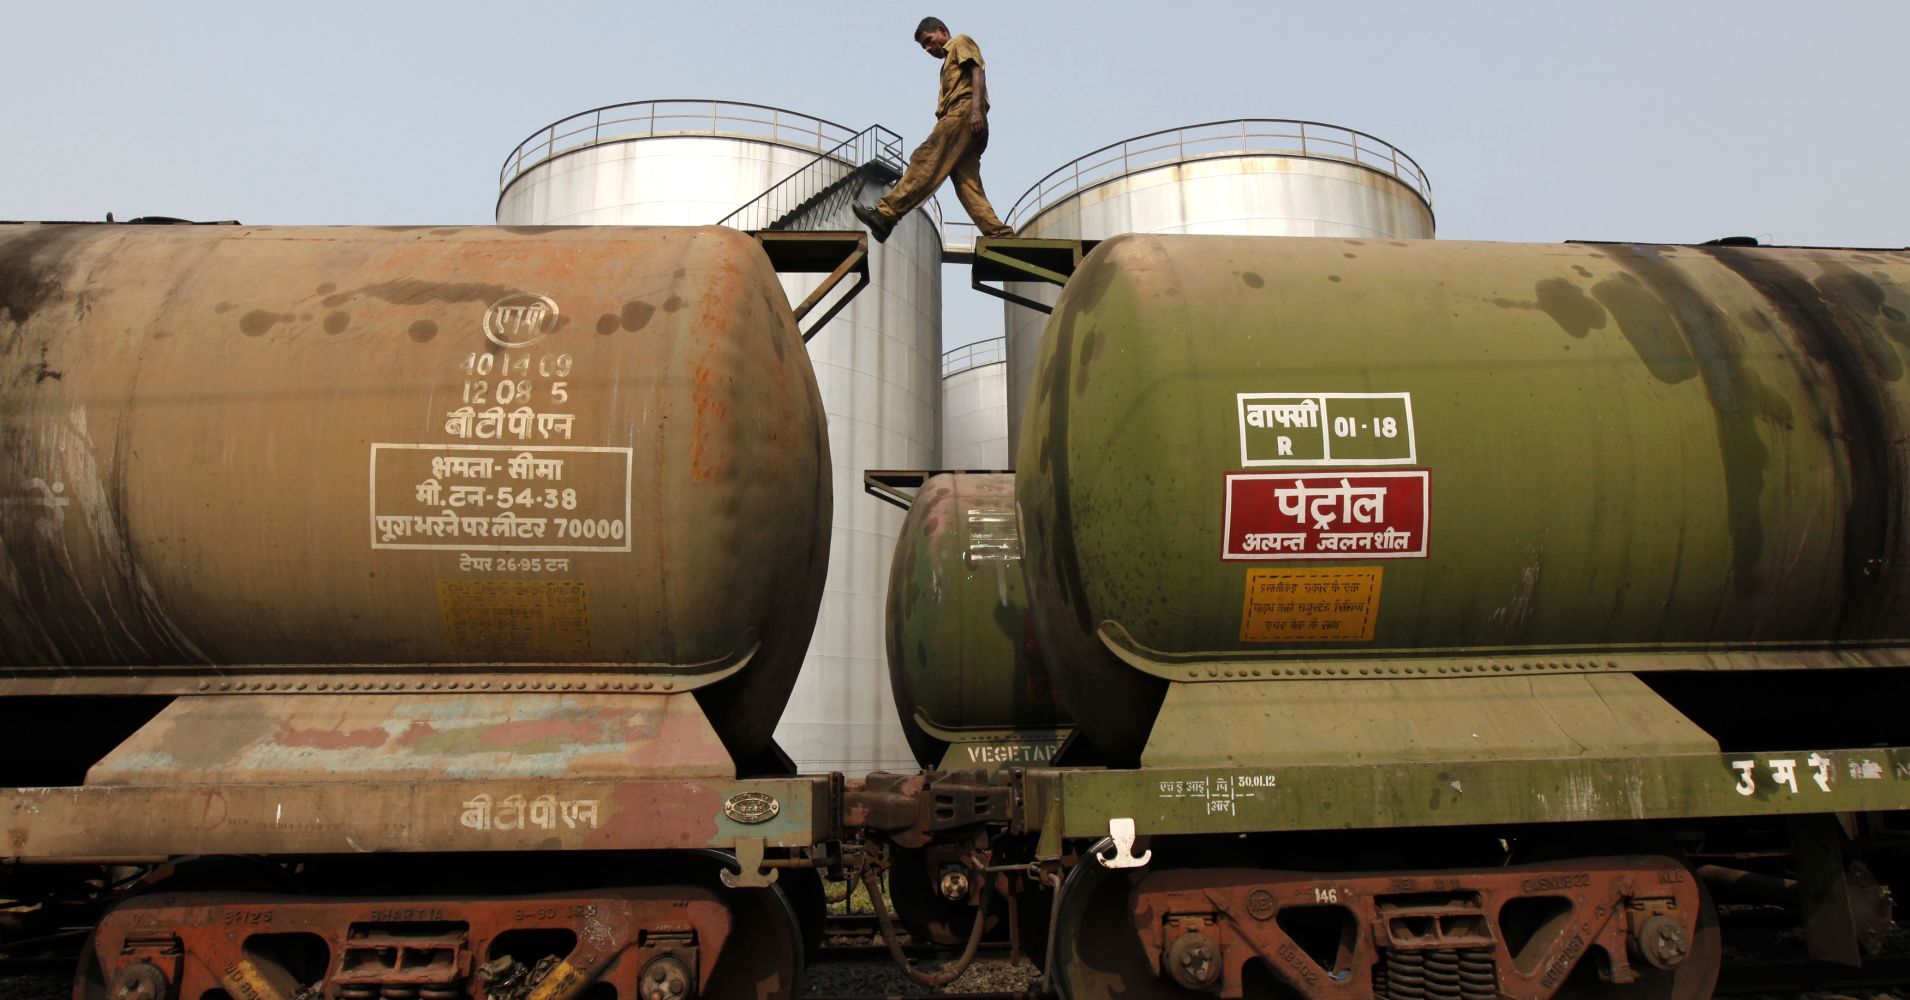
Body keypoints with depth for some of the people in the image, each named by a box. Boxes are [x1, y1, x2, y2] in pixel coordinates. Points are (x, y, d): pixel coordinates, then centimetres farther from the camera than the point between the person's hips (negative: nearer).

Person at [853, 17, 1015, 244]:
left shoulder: (961, 42, 13)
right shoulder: (950, 63, 39)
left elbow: (978, 72, -5)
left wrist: (976, 109, -20)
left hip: (963, 112, -9)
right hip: (959, 117, 9)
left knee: (925, 162, -19)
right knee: (968, 184, -5)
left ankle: (886, 214, -29)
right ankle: (1001, 235, -17)